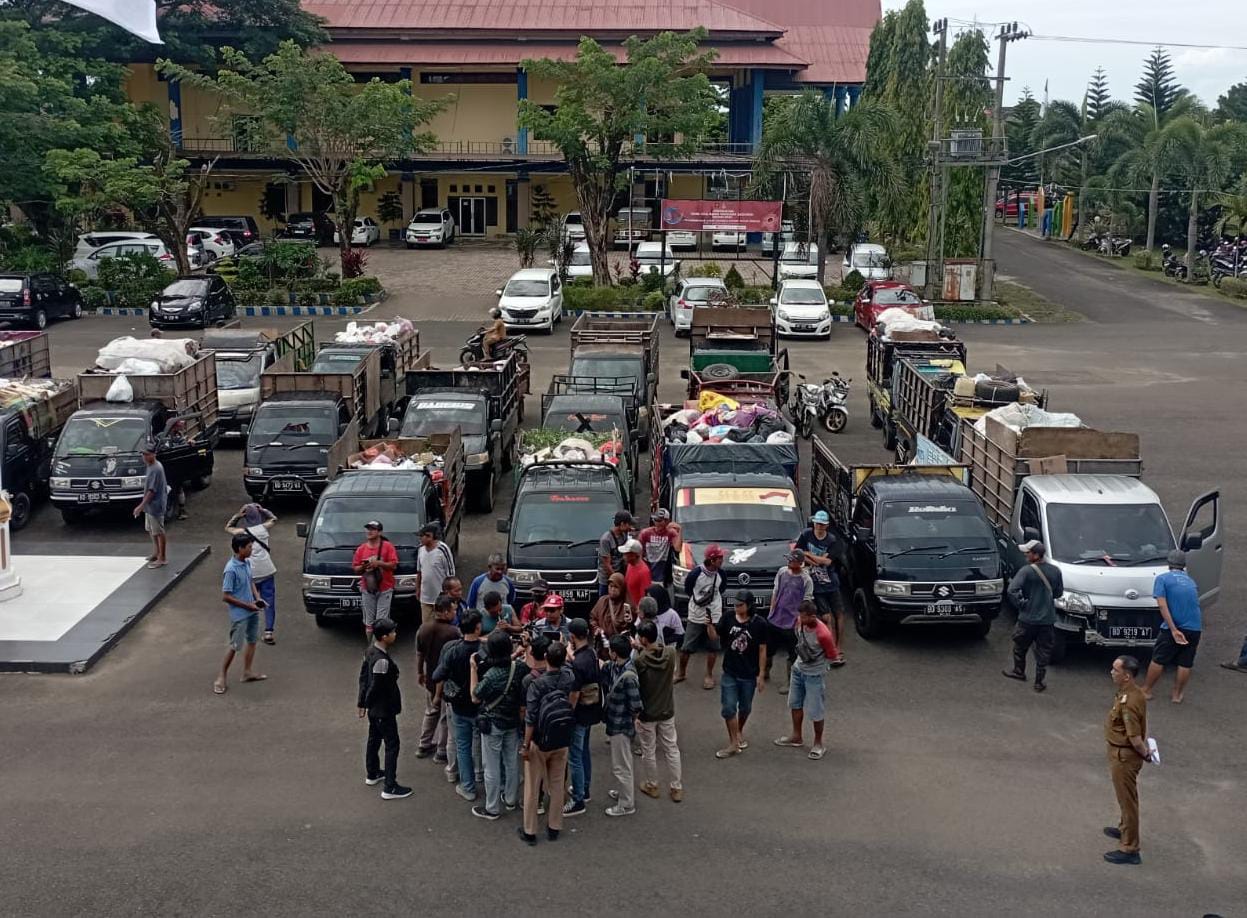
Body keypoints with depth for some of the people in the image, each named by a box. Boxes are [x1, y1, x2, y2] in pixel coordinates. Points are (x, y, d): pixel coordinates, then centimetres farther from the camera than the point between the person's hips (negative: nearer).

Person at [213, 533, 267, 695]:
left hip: (252, 612, 8)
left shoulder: (247, 563, 0)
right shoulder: (231, 569, -24)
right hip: (239, 614, -8)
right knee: (235, 646, -1)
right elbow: (225, 597, -22)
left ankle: (247, 672, 30)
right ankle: (221, 678, 11)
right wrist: (247, 605, -19)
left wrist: (257, 598, 1)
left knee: (252, 640, 17)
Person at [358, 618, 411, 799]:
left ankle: (372, 774, 42)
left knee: (374, 739, 25)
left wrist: (362, 702, 15)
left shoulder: (371, 650, -2)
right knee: (392, 745, 0)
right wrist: (365, 703, -6)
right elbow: (376, 687, -25)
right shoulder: (382, 660, -31)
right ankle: (390, 788, 3)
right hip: (384, 709, -10)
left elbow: (363, 677, 7)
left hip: (374, 708, 10)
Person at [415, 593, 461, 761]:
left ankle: (424, 746, 32)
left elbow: (419, 654, 6)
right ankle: (442, 752, 16)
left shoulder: (423, 629, -5)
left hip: (430, 678, 6)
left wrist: (419, 672, 20)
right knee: (447, 716, 9)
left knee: (431, 712, 24)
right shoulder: (453, 632, -24)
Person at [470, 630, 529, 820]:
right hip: (513, 721, 6)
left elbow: (475, 698, -14)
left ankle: (492, 808, 19)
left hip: (492, 724, -6)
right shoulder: (519, 667, -14)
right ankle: (511, 799, 36)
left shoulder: (491, 676, -29)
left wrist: (474, 669, -15)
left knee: (492, 767, 8)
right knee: (512, 762, 20)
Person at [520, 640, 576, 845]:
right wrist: (563, 650, 28)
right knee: (557, 785, 16)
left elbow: (531, 719, -21)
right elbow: (566, 666, 17)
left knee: (532, 787, 9)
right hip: (562, 742, 4)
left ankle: (529, 831, 17)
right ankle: (554, 828, 25)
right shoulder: (568, 677, -10)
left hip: (539, 742, -4)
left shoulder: (537, 684, -21)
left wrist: (525, 745, -13)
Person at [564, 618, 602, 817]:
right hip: (591, 711, 9)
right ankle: (585, 790, 38)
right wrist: (572, 654, 26)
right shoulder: (592, 653, -1)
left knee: (575, 757, 0)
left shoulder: (578, 663, -28)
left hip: (580, 714, -9)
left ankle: (578, 801, 7)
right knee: (584, 751, 23)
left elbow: (574, 694, -23)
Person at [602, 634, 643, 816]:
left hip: (621, 726, -9)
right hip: (616, 723, 9)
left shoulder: (628, 676, -31)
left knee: (620, 766, 7)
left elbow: (636, 707, -26)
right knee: (622, 763, 27)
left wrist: (632, 719, -7)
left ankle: (626, 805, 22)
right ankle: (625, 792, 46)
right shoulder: (614, 666, -5)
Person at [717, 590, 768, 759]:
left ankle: (740, 732, 43)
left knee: (745, 708, 17)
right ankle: (733, 744, 9)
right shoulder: (728, 619, -8)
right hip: (729, 673, 1)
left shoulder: (759, 624, -13)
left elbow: (762, 650, -7)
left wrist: (761, 675, -7)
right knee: (729, 708, -2)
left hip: (749, 675, -1)